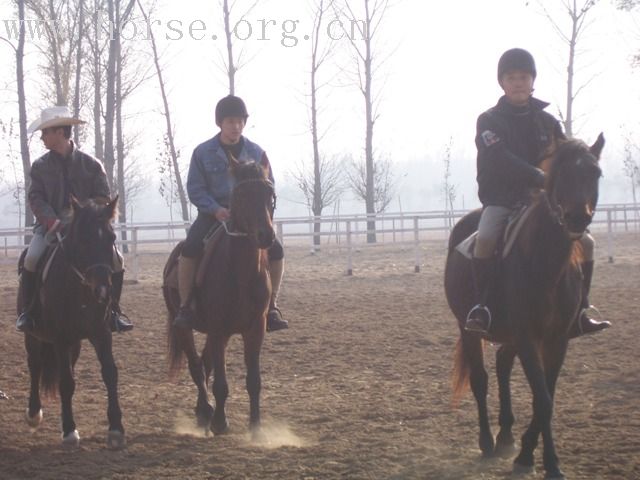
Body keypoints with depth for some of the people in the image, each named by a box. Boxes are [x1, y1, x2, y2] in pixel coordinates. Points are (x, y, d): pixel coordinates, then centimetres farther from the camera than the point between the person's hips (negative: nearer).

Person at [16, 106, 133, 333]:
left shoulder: (91, 164, 4)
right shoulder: (40, 167, 6)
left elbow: (103, 197, 2)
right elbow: (36, 198, 0)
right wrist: (52, 221, -18)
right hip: (50, 223, 0)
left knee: (115, 259, -20)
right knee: (31, 259, -27)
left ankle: (114, 309, -1)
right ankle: (28, 310, -7)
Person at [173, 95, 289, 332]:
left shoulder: (256, 153, 2)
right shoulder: (203, 152, -4)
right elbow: (195, 188, -5)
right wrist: (215, 209, -20)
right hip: (213, 213, -2)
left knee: (275, 249, -19)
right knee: (189, 248, -29)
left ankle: (271, 307, -5)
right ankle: (184, 308, -17)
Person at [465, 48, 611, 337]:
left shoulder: (548, 123, 10)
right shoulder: (489, 121, -3)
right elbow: (501, 159, -20)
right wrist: (539, 177, -32)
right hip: (501, 200, -4)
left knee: (585, 242, -9)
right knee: (485, 238, -34)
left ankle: (579, 312, 0)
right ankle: (481, 305, -23)